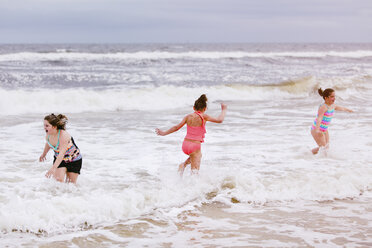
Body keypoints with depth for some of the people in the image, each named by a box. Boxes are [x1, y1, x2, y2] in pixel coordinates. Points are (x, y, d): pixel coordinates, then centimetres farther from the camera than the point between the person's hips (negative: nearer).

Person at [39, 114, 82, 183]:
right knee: (58, 180, -13)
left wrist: (53, 168, -51)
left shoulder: (63, 135, -35)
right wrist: (44, 154, 30)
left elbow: (62, 154, -43)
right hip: (59, 159, 5)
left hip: (74, 161, -5)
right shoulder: (48, 135, -14)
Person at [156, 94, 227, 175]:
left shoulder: (188, 116, 4)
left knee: (198, 155, 35)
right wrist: (224, 110, 12)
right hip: (195, 146, -5)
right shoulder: (203, 117, -7)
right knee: (195, 171, 1)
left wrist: (164, 133, 16)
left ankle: (183, 165, 14)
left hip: (185, 144, 5)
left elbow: (176, 127, 5)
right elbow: (219, 120, -5)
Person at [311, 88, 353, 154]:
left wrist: (348, 110, 43)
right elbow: (319, 118, -38)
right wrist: (317, 130, -52)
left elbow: (340, 108, 24)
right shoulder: (323, 107, -25)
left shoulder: (333, 106, 2)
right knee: (323, 147, -9)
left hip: (325, 129, 9)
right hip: (316, 129, -9)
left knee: (327, 146, 9)